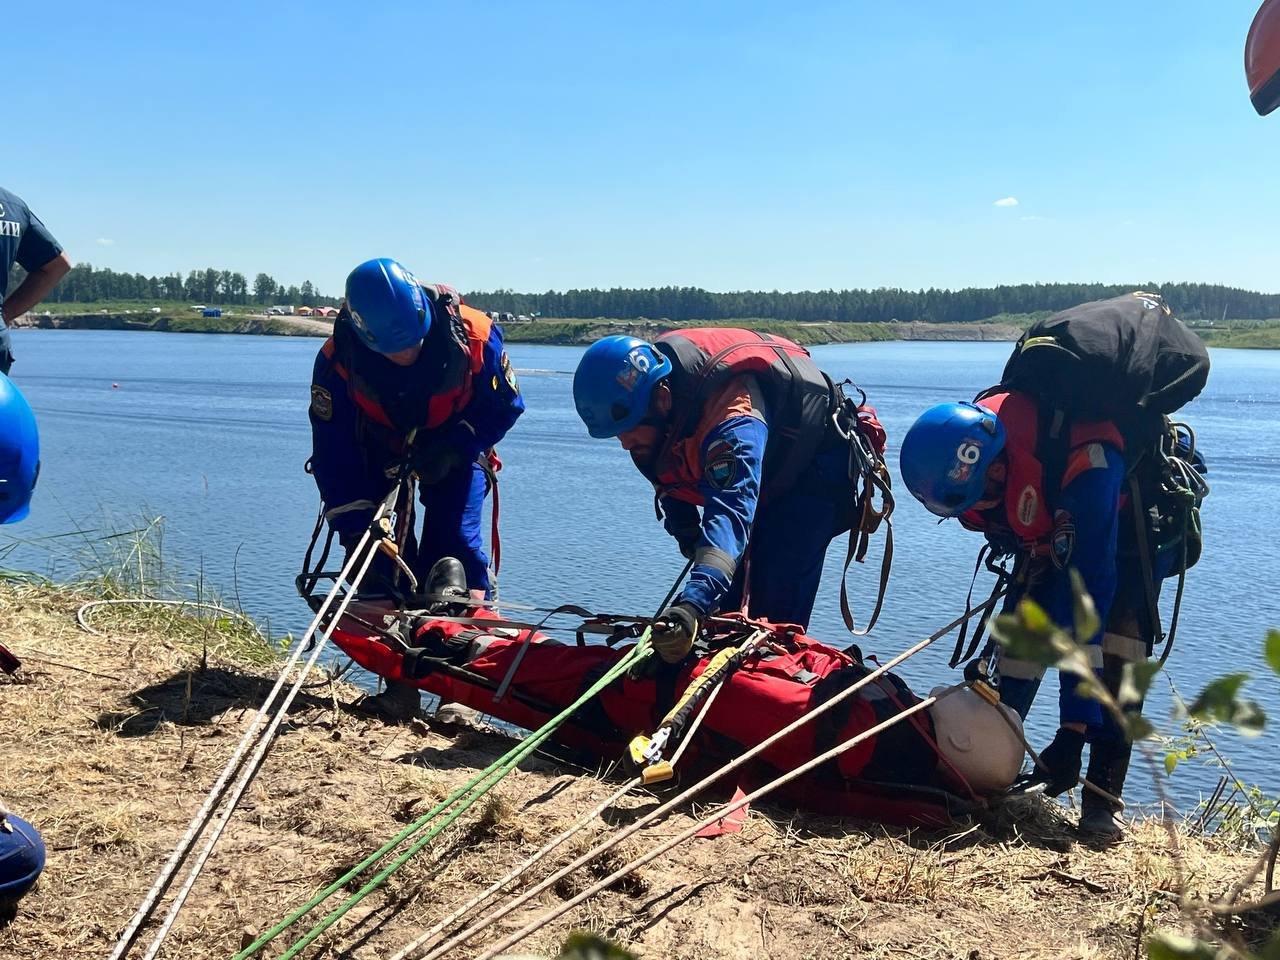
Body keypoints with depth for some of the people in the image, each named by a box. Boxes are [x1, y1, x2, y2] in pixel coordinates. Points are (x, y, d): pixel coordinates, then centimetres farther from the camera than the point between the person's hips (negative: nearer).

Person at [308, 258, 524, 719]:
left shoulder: (474, 335, -31)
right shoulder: (337, 360, -30)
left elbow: (505, 405, -13)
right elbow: (333, 452, -22)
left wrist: (454, 448, -26)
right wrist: (355, 524, -29)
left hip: (455, 451, -1)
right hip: (380, 457, 1)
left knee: (456, 544, -15)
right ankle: (401, 677, -2)